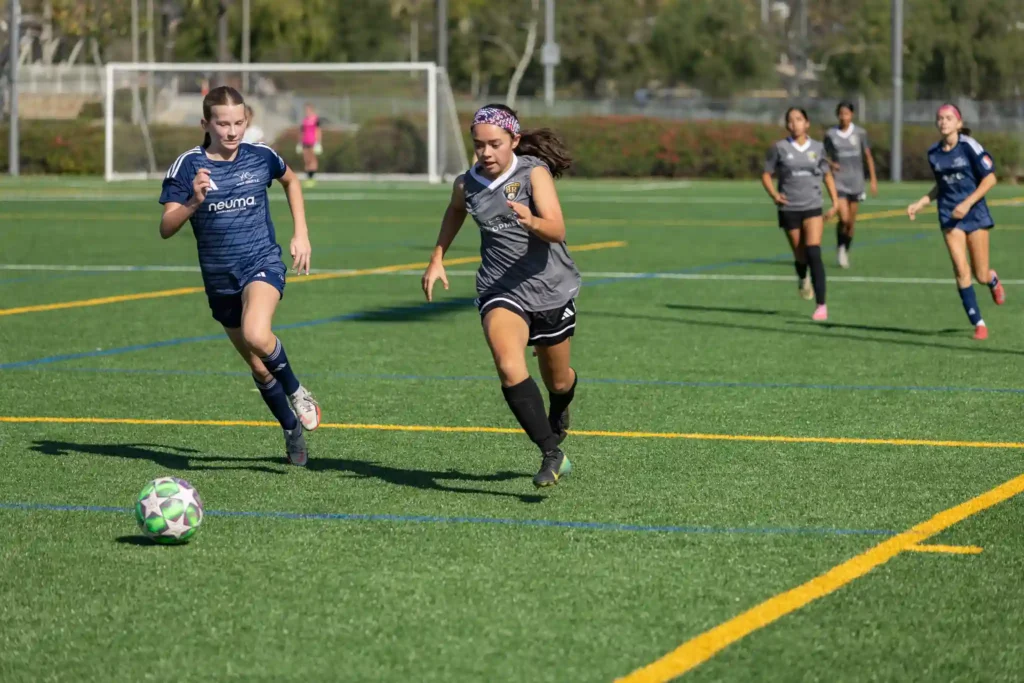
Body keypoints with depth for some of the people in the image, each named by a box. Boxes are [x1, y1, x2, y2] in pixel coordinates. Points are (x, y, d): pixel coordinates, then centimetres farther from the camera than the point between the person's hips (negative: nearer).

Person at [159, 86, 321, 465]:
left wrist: (301, 233, 12)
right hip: (220, 278, 2)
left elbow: (291, 180, 20)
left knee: (256, 336, -31)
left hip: (263, 263, -2)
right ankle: (293, 431, 33)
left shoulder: (260, 156, -3)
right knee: (258, 367, 11)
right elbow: (166, 228, -15)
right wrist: (194, 202, -33)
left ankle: (296, 391, -3)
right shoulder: (188, 166, -9)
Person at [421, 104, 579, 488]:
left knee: (558, 381, 17)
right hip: (501, 293, 1)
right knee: (510, 369, -27)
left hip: (551, 289, -1)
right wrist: (437, 259, 19)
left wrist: (532, 222, -47)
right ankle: (552, 455, -26)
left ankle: (558, 414, 55)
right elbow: (455, 211, 23)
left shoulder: (535, 173, -14)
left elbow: (557, 230, -26)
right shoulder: (467, 185, -3)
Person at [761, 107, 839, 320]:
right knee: (800, 255, 6)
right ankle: (803, 279, 45)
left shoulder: (817, 148, 4)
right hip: (789, 209, 0)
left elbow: (827, 175, 14)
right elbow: (766, 174, 5)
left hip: (813, 208, 0)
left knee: (813, 253, -16)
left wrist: (835, 201, 6)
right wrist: (774, 194, -13)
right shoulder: (779, 148, -1)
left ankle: (821, 305, -15)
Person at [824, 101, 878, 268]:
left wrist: (873, 179, 3)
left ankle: (846, 252, 22)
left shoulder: (860, 133, 1)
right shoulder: (831, 134, 0)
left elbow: (868, 156, 7)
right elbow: (826, 156, 10)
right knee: (844, 219, -16)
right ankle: (840, 248, 8)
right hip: (839, 181, -1)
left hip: (856, 181, 1)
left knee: (851, 222, 5)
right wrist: (831, 164, -13)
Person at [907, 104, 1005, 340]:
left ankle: (993, 280, 40)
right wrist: (920, 204, 6)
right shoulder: (933, 153, 4)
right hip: (950, 215, 3)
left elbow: (990, 178, -10)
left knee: (981, 275, 0)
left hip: (974, 212, -3)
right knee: (961, 270, -12)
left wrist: (968, 203, -18)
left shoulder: (969, 146, -11)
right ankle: (978, 323, -2)